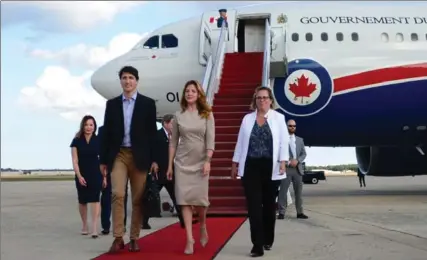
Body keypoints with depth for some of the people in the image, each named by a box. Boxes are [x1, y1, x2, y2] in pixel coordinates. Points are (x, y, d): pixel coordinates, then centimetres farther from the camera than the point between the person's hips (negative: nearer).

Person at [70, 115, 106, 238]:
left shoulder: (98, 141, 0)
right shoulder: (77, 141, -2)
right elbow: (75, 161, -5)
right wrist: (79, 176, -16)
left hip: (96, 174, -1)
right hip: (81, 175, 1)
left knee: (95, 199, -12)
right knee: (82, 201, 12)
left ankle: (94, 228, -17)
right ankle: (84, 225, 29)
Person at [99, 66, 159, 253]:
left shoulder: (148, 103, 3)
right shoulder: (112, 104, 9)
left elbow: (152, 133, 1)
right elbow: (107, 133, 9)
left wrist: (154, 159, -4)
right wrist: (103, 160, 5)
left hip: (139, 156, -1)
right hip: (118, 155, 1)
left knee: (138, 199, 3)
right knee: (117, 194, -14)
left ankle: (134, 239, 13)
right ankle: (118, 238, -9)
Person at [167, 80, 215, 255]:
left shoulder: (207, 114, 2)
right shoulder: (178, 115, 5)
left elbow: (210, 139, -4)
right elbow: (173, 141, 7)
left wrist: (208, 161, -14)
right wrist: (170, 165, 4)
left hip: (200, 162, -1)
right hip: (182, 162, 1)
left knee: (200, 198, -3)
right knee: (184, 200, -4)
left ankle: (203, 226, 28)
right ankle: (189, 239, -1)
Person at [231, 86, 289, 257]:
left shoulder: (278, 118, 2)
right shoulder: (247, 118, 8)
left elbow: (283, 141, -3)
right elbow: (241, 142, 10)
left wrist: (283, 162, -14)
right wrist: (235, 163, 8)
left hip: (270, 167, -1)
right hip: (251, 167, 1)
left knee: (269, 204, 11)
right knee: (254, 206, -4)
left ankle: (268, 240, 27)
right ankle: (258, 245, -3)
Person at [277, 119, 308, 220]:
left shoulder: (300, 140, 16)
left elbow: (304, 154, 11)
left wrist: (297, 161, -7)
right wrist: (288, 162, -14)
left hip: (297, 168, 5)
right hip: (286, 168, -4)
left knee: (298, 191, 6)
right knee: (283, 191, -6)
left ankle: (299, 212, 11)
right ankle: (281, 212, -3)